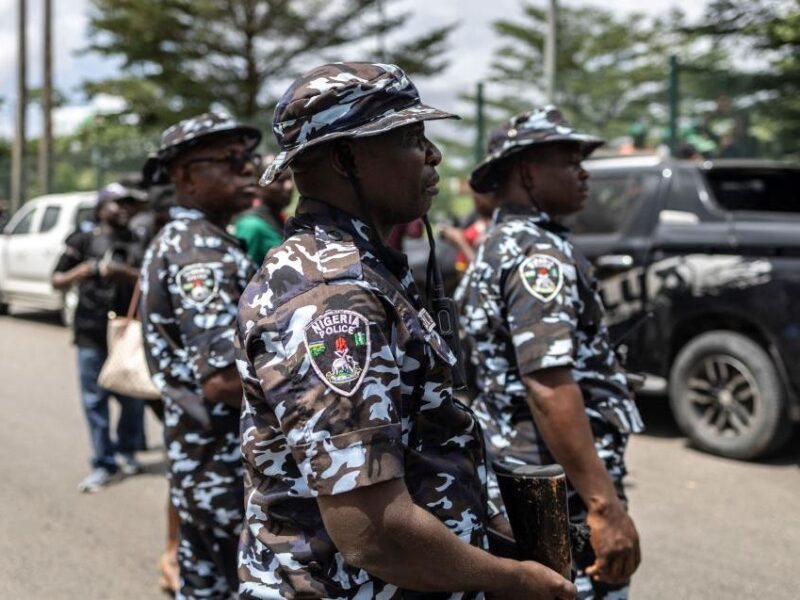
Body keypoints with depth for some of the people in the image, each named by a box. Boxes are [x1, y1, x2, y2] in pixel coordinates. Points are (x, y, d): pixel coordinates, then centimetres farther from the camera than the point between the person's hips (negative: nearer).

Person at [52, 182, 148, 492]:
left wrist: (123, 273, -13)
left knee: (132, 398, 7)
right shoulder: (83, 241, 6)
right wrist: (82, 272, -10)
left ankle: (127, 451, 27)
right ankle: (104, 464, 9)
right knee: (95, 400, 1)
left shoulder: (137, 245, 11)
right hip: (92, 334, -1)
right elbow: (57, 281, 7)